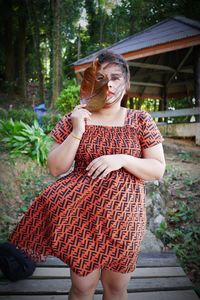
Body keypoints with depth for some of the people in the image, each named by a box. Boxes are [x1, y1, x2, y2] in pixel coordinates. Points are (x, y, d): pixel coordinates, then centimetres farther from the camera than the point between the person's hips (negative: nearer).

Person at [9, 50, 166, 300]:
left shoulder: (140, 120, 1)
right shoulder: (75, 119, 2)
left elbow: (158, 170, -1)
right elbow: (56, 168, -2)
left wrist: (123, 159, -18)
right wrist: (77, 132, -14)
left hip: (123, 216, 0)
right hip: (81, 214, 0)